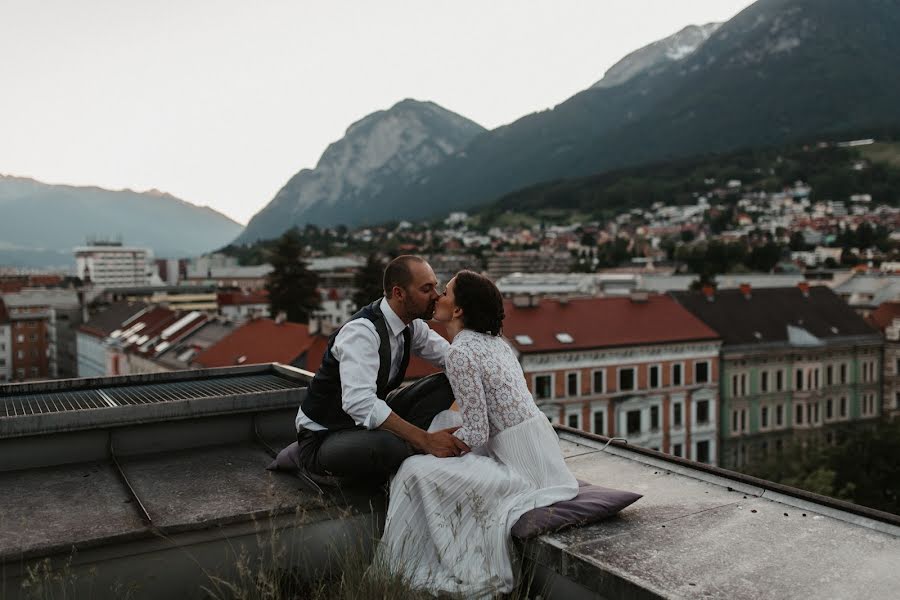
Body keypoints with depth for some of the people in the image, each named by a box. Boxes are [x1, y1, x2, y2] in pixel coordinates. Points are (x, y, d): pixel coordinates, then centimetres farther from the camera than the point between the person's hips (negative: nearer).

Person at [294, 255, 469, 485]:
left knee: (446, 385, -3)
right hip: (323, 435, -8)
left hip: (370, 420, 8)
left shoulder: (411, 324, -2)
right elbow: (359, 403, -41)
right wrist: (426, 439, -42)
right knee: (384, 445, -41)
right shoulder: (362, 331, -29)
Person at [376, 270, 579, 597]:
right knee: (446, 420, 20)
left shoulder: (460, 352, -15)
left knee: (418, 471, -8)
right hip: (541, 452, 9)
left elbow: (476, 435, -16)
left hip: (521, 464, -9)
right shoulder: (493, 340, 12)